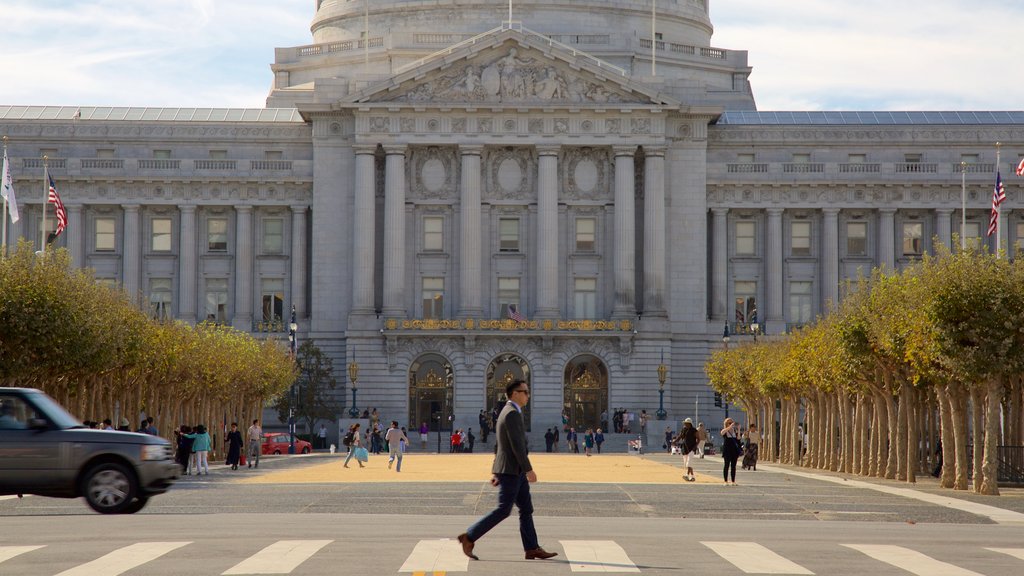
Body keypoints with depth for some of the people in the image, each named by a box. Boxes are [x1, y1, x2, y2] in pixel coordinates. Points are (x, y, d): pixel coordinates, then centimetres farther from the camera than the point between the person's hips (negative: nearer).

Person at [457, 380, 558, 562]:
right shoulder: (512, 413, -16)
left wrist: (495, 472, 22)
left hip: (515, 471, 10)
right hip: (510, 470, -10)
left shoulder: (506, 413, 16)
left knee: (526, 509, 7)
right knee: (503, 510, -7)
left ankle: (532, 549, 6)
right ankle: (469, 537, -2)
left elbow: (498, 445, 20)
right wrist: (529, 470, -23)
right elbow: (517, 445, -23)